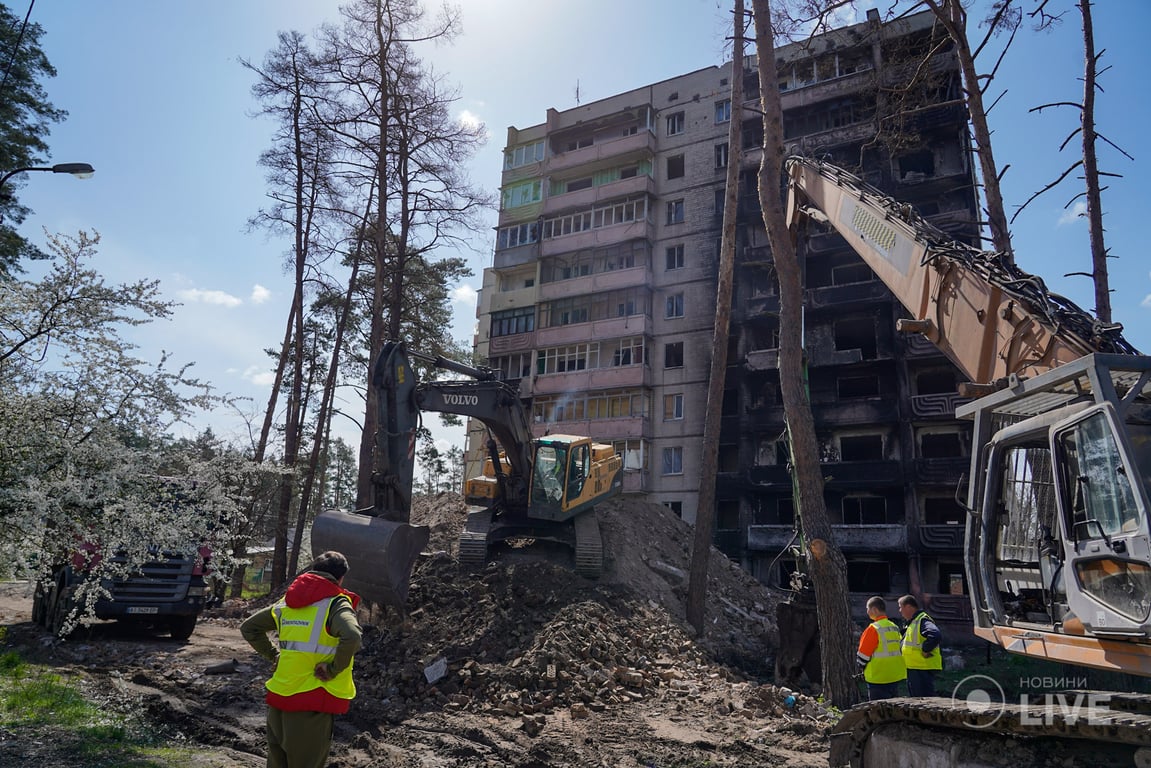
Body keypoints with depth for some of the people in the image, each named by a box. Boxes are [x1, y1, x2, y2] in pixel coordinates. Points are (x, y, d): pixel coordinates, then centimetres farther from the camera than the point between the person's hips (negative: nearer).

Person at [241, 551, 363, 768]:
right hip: (312, 702, -6)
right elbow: (351, 636, -31)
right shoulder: (336, 603, -11)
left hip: (279, 695, 6)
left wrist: (273, 656, 15)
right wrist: (333, 669, -17)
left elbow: (248, 627, 21)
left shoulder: (287, 602, 10)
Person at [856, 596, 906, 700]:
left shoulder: (874, 628, -16)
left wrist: (861, 664, 7)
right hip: (896, 675, 8)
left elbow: (863, 653, -13)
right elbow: (899, 649, 16)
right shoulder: (894, 627, 9)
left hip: (878, 677, -8)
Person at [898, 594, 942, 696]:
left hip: (923, 669, -11)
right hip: (913, 669, 11)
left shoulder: (923, 621, -16)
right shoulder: (911, 622, 17)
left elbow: (936, 635, -34)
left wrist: (925, 650, -25)